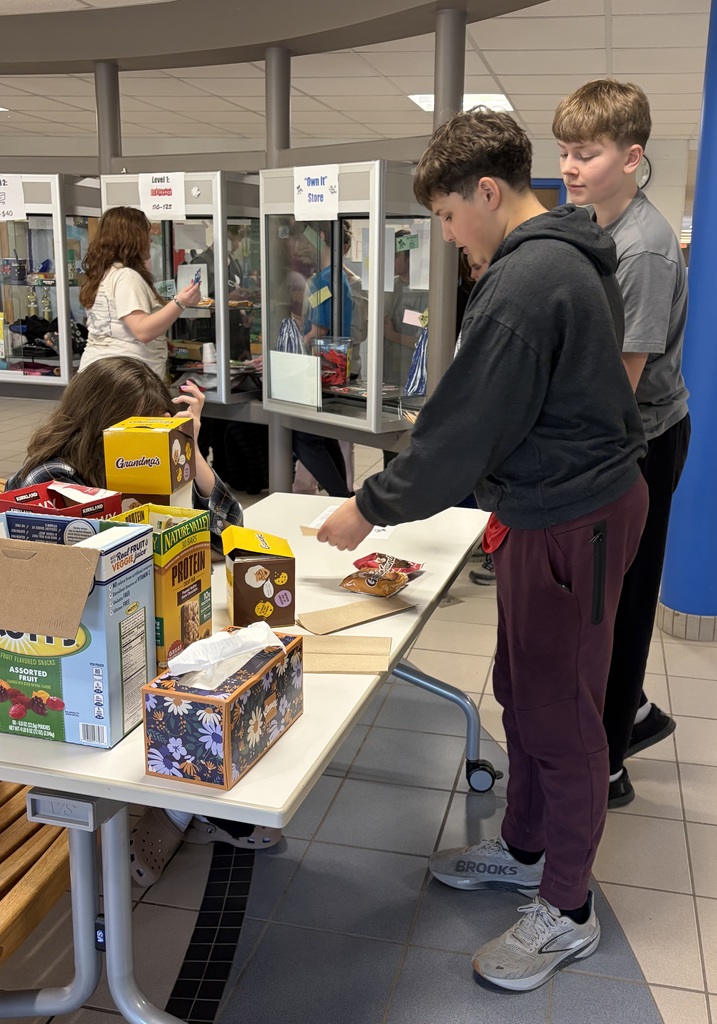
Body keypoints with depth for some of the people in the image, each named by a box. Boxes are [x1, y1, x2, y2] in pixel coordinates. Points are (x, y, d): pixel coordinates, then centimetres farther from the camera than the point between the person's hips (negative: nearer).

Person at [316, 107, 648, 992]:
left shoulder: (525, 283, -22)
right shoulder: (572, 257, 11)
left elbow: (465, 427, -20)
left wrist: (371, 508, -8)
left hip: (568, 519, -10)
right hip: (575, 495, 10)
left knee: (556, 710, 2)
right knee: (522, 687, 20)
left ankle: (566, 912, 21)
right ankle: (524, 848, 38)